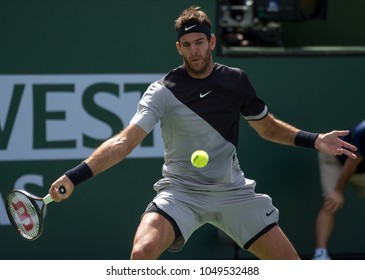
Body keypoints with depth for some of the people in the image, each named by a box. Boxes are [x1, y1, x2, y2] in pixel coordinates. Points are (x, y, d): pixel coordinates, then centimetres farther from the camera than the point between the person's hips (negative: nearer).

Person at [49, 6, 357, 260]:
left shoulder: (236, 81, 1)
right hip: (181, 191, -3)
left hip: (233, 191, 3)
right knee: (143, 252, -30)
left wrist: (315, 140, 3)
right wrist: (74, 177, -32)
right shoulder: (163, 92, -10)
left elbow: (268, 127, 17)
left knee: (291, 266, -2)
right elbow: (124, 142, -19)